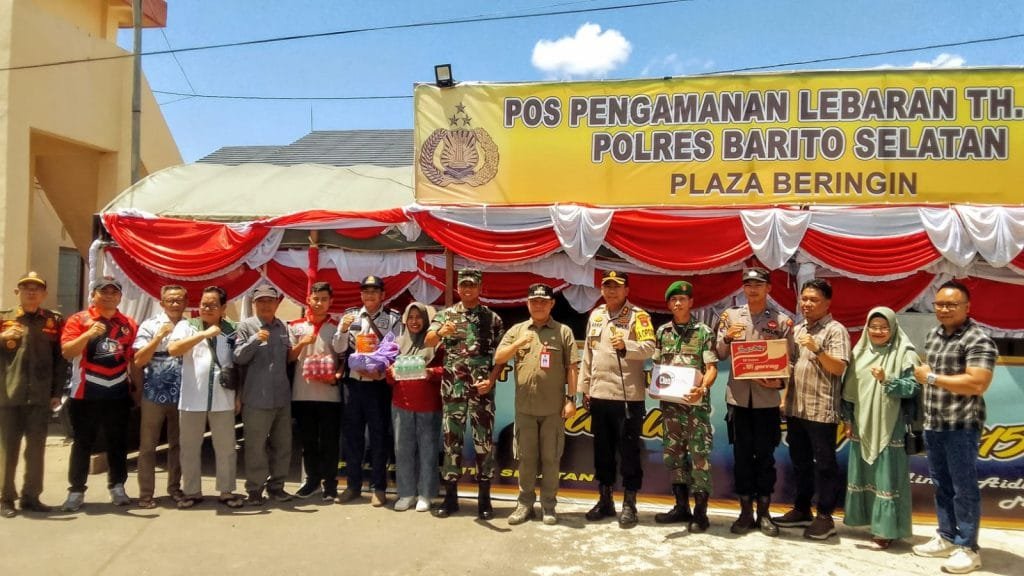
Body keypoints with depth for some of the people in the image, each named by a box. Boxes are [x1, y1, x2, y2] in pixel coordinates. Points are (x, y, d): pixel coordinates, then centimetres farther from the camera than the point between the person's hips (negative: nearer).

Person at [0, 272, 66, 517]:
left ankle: (31, 496, 16)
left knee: (36, 449, 6)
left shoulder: (54, 321, 7)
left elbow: (60, 358, 4)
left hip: (40, 396, 1)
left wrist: (57, 392, 1)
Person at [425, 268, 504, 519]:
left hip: (482, 388, 0)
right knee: (451, 440, 6)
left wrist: (491, 380, -9)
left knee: (484, 441, 2)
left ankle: (484, 498, 12)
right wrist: (442, 332, -32)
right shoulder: (445, 315, 6)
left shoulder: (493, 318, 6)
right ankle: (450, 497, 16)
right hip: (452, 388, 1)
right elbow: (428, 341, -11)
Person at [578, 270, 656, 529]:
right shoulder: (595, 315, 13)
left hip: (628, 395, -6)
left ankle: (629, 503, 12)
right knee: (602, 449, 13)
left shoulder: (638, 315, -4)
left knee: (629, 450, 1)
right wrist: (584, 387, 14)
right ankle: (605, 499, 25)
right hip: (599, 394, 6)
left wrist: (626, 346, -34)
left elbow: (649, 347, -16)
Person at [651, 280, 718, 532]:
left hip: (696, 403, -4)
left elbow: (712, 368, -6)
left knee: (699, 455, -3)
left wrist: (702, 388, -22)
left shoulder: (704, 332, -1)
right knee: (672, 454, 10)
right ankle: (681, 506, 22)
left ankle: (700, 511, 6)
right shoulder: (662, 332, 11)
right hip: (670, 402, 5)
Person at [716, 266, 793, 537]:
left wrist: (780, 382, -15)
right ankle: (745, 512, 17)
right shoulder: (730, 315, 6)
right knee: (742, 455, 7)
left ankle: (764, 512, 19)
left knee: (765, 456, 6)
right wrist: (727, 337, -13)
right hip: (738, 396, 1)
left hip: (767, 398, -1)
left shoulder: (782, 320, 2)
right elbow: (719, 354, 6)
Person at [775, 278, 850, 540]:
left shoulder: (836, 330, -7)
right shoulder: (797, 330, 14)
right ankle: (801, 510, 25)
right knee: (800, 462, 14)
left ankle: (825, 517, 10)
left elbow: (839, 368, -16)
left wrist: (816, 350, -27)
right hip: (795, 408, 7)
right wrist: (785, 398, 8)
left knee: (824, 464, 2)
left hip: (822, 410, -7)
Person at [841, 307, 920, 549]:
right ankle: (865, 517, 25)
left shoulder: (905, 353, -6)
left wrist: (886, 380, -25)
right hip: (862, 424, 5)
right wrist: (848, 419, 10)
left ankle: (887, 527, 5)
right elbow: (849, 388, 12)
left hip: (889, 426, -5)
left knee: (887, 475, -3)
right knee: (862, 472, 12)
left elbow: (913, 387, -12)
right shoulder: (859, 352, 8)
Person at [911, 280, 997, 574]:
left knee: (964, 487, 2)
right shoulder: (933, 335, 12)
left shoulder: (978, 339, -13)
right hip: (933, 424, 8)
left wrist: (931, 377, -16)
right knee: (941, 484, 15)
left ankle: (968, 547, 12)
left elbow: (977, 384, -23)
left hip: (961, 426, -7)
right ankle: (947, 538, 26)